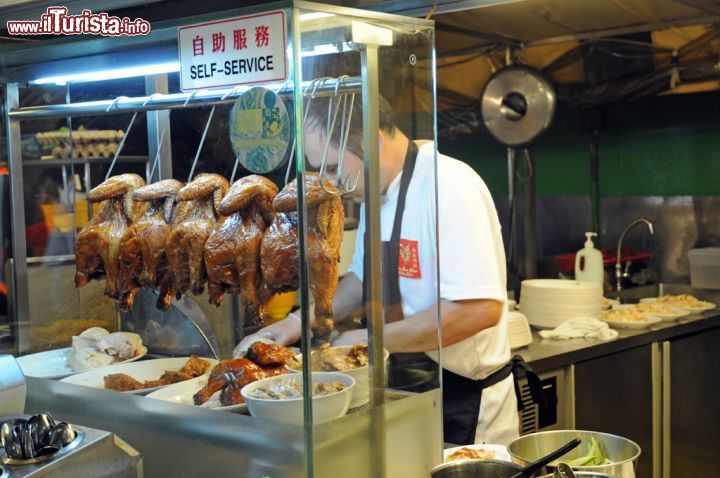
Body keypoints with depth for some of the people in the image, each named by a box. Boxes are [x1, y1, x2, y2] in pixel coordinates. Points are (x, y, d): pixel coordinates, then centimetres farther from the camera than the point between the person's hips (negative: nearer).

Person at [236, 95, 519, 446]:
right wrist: (298, 322, 3)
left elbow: (481, 308, -30)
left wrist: (372, 339, -22)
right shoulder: (377, 193, 5)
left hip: (464, 406, -8)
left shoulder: (448, 186, -23)